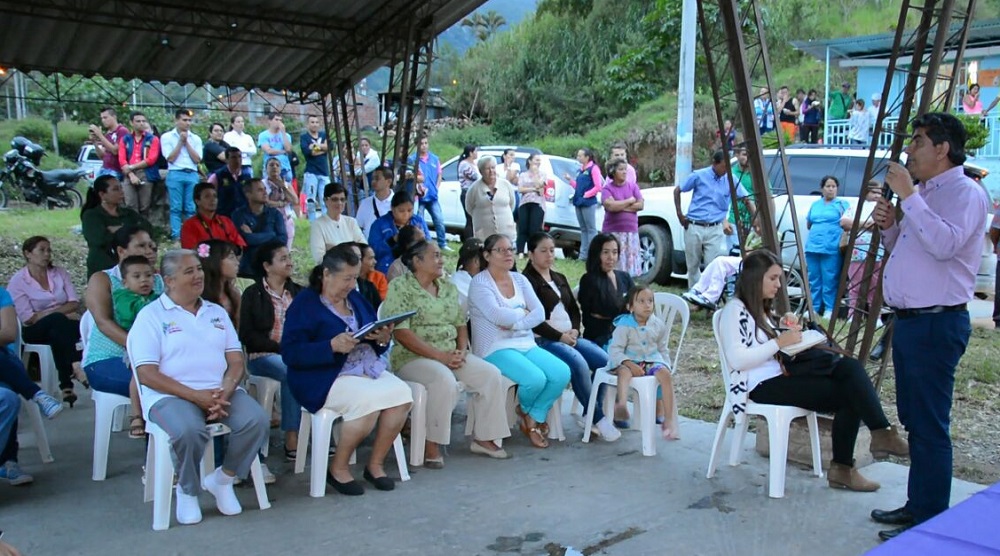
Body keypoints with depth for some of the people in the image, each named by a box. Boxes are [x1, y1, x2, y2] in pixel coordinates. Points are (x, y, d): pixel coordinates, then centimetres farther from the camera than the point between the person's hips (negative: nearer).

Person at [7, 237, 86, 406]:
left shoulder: (60, 273, 10)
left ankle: (66, 385, -40)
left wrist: (49, 312, -14)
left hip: (61, 328, 3)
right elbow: (28, 318, -9)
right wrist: (62, 312, -13)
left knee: (56, 334, -35)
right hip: (35, 331, -3)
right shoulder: (17, 281, -2)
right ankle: (75, 366, -46)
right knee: (58, 320, -36)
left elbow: (74, 303, 3)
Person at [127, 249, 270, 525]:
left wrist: (224, 393, -12)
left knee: (258, 421, -24)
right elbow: (146, 373, -7)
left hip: (221, 391, 4)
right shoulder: (151, 315, 3)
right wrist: (195, 396, -17)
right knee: (190, 431, -36)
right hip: (171, 396, -4)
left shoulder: (217, 312, 18)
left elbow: (236, 361, 10)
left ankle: (223, 479, 0)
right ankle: (187, 490, -5)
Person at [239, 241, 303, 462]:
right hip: (263, 356, -3)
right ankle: (292, 440, -28)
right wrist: (281, 347, -15)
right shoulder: (253, 294, 4)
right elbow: (247, 335, -4)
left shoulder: (298, 292, 18)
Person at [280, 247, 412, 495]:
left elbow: (375, 344, 21)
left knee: (402, 393, -22)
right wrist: (332, 346, -25)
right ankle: (338, 469, -10)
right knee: (369, 400, -33)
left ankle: (375, 464, -3)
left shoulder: (355, 298, 17)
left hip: (370, 370, 7)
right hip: (327, 379, -6)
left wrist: (383, 339, -4)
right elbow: (289, 353, -13)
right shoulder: (305, 303, -3)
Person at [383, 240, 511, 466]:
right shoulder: (400, 287, -6)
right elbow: (401, 332, -15)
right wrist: (440, 356, -20)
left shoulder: (449, 288, 15)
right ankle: (431, 446, -23)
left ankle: (482, 438, -3)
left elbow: (461, 324, 17)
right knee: (445, 380, -35)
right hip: (413, 357, -7)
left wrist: (462, 351, -5)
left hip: (451, 354, 7)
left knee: (491, 374, -12)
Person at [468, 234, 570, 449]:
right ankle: (526, 411, 9)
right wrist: (523, 313, -4)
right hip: (495, 349, -6)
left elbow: (540, 313, 4)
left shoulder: (520, 279, 15)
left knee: (562, 373, -18)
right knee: (536, 379, -29)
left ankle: (533, 420, 1)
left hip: (526, 345, 6)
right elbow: (497, 315, -19)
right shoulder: (480, 282, -4)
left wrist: (516, 323, -13)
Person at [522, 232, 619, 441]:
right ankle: (598, 419, -19)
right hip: (544, 340, -8)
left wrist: (574, 330, -1)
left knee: (605, 360, -13)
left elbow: (574, 309, 20)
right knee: (578, 364, -31)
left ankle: (591, 414, -5)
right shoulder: (527, 281, -3)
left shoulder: (560, 279, 22)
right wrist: (560, 337, -15)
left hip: (570, 336, 8)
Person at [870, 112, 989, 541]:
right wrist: (889, 227, 8)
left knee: (929, 425, -5)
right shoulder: (924, 195, 19)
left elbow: (944, 243, -28)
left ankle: (931, 520, 3)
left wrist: (908, 197, -24)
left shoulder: (965, 193, -10)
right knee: (913, 420, 16)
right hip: (909, 320, 10)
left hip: (937, 324, -10)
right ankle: (918, 505, 27)